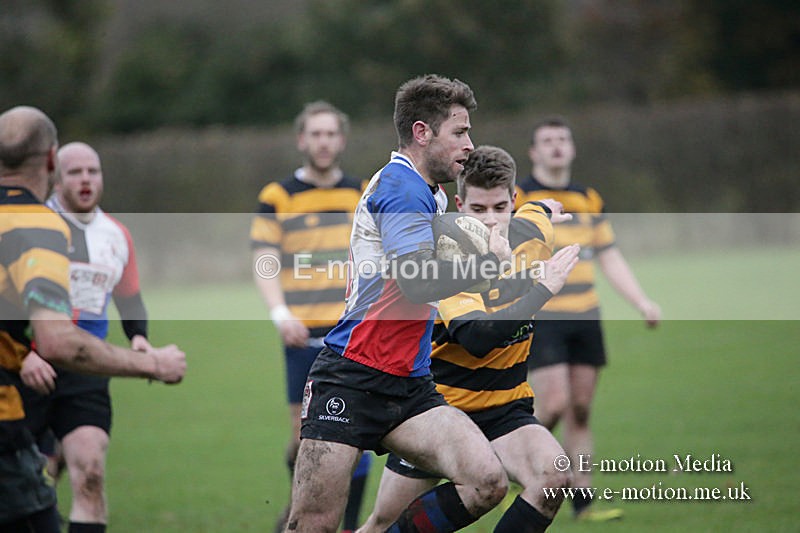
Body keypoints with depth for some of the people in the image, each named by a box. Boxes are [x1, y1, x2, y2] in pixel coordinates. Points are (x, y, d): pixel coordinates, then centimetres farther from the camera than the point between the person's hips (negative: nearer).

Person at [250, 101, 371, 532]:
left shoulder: (363, 195, 10)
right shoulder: (277, 198, 2)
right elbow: (264, 264, -4)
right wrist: (281, 314, -19)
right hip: (305, 335, -1)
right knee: (306, 436, 2)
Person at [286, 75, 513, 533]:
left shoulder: (434, 196, 19)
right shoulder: (400, 187, -11)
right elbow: (418, 282, -24)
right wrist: (490, 261, -10)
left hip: (410, 386, 9)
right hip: (351, 380, -8)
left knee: (488, 482, -12)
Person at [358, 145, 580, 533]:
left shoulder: (531, 234, -5)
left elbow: (539, 210, 22)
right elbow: (479, 337, -37)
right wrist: (544, 288, -34)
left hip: (505, 408, 4)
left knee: (553, 477, -26)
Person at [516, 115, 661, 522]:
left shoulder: (589, 200, 13)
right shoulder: (516, 199, -4)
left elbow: (609, 258, 16)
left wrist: (641, 301, 6)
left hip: (585, 319, 5)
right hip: (539, 318, -5)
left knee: (580, 411, 4)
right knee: (554, 404, -15)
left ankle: (583, 502, 8)